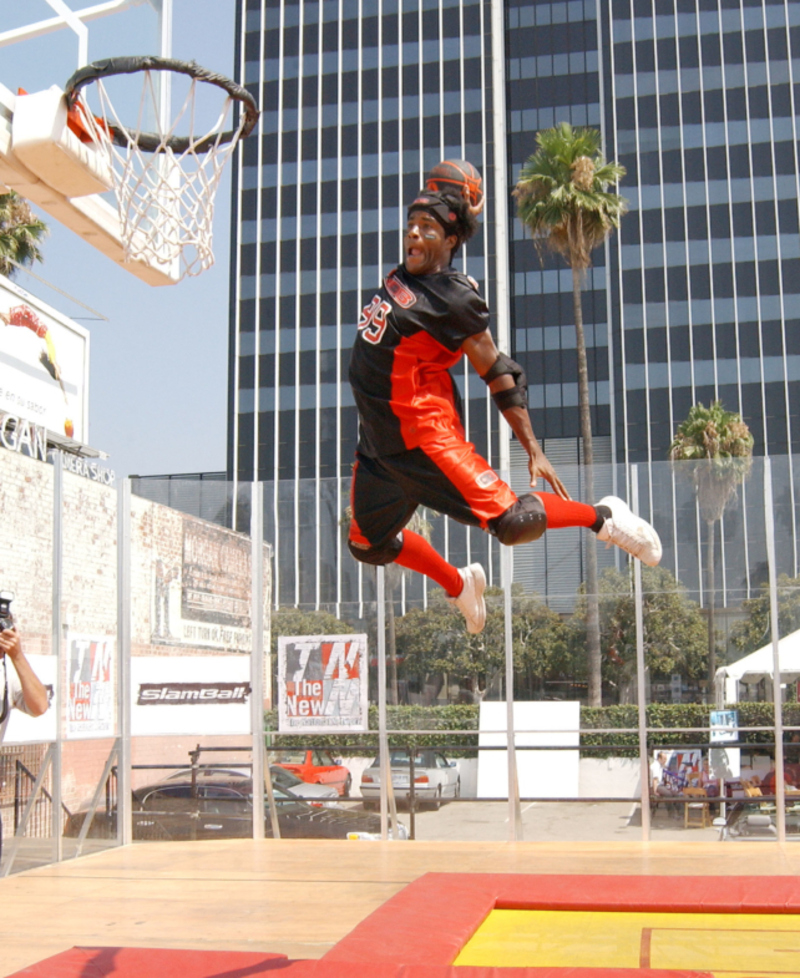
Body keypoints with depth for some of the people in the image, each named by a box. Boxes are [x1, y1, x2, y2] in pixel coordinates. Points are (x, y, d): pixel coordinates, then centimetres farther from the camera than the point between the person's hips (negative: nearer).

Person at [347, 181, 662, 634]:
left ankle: (604, 517, 10)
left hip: (427, 431, -9)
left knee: (512, 521, -17)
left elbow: (500, 375, -12)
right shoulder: (404, 276, 8)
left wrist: (534, 451, -14)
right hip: (380, 439, 9)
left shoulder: (455, 298, -14)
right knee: (368, 543, 19)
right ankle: (460, 586, 41)